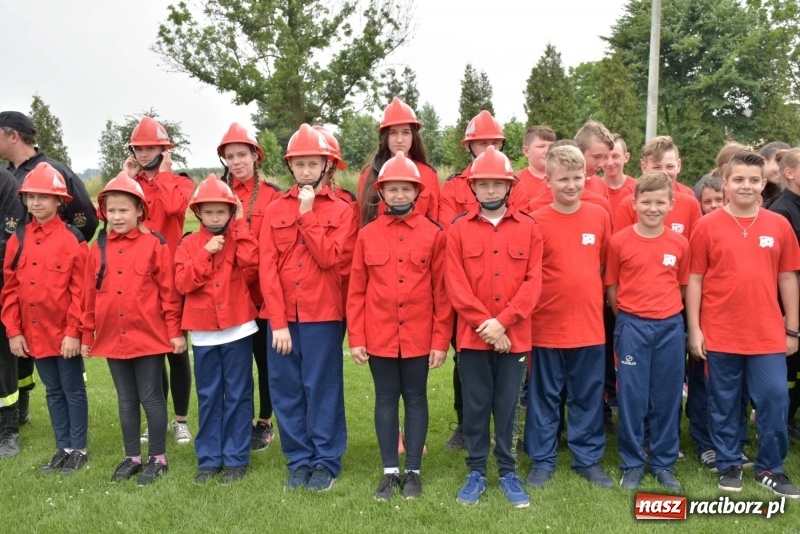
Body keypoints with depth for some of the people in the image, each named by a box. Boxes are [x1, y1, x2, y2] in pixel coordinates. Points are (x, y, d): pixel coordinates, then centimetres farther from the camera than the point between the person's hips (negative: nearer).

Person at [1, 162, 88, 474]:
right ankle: (63, 448, 26)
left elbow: (80, 291, -11)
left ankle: (79, 449, 19)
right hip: (34, 333, 5)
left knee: (73, 389, 7)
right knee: (53, 391, 15)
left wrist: (74, 331, -14)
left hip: (65, 333, -5)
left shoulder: (72, 239, -9)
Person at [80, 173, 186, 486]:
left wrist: (175, 331, -8)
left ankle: (158, 458, 19)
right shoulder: (98, 248, 5)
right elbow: (90, 295, 8)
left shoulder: (155, 245, -7)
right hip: (112, 338, 4)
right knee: (126, 400, 15)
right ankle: (132, 457, 27)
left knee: (151, 398, 5)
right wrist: (87, 335, 9)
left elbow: (169, 291, -7)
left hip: (149, 336, -4)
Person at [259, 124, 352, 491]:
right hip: (281, 316, 3)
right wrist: (278, 321, -8)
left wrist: (307, 214, -12)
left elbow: (329, 257, -14)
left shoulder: (341, 210, 2)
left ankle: (326, 461, 19)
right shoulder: (274, 210, 7)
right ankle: (299, 460, 23)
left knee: (322, 389, 4)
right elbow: (267, 268, -1)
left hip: (322, 315, -2)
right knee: (286, 390, 8)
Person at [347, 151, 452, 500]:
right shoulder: (367, 235, 2)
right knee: (386, 401, 11)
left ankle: (413, 472, 22)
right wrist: (355, 338, -1)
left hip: (419, 337, -1)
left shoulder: (433, 234, -2)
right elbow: (356, 291, 2)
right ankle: (390, 472, 23)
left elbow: (441, 291, -3)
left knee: (416, 400, 10)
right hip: (379, 337, 1)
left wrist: (441, 339, -6)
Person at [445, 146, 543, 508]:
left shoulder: (528, 228, 3)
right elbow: (455, 285, -5)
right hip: (472, 335, 0)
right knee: (475, 405, 9)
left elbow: (533, 282, -4)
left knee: (507, 406, 9)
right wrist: (484, 324, -13)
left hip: (514, 335, 0)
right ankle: (476, 472, 23)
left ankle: (508, 473, 24)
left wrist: (502, 322, -13)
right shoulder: (459, 229, 1)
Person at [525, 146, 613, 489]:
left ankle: (589, 459, 28)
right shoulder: (536, 222, -7)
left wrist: (590, 296, 7)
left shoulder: (599, 216, 2)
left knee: (588, 397, 13)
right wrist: (536, 305, -9)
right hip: (547, 327, -2)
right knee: (544, 397, 10)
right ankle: (541, 461, 23)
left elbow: (606, 264, 12)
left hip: (590, 326, 3)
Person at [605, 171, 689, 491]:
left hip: (670, 327, 2)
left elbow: (681, 287, 12)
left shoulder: (680, 244, 2)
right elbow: (611, 288, 2)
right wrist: (627, 320, 3)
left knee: (667, 397, 10)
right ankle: (632, 464, 18)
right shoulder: (619, 242, -5)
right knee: (631, 396, 4)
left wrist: (670, 316, 7)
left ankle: (664, 463, 24)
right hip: (632, 326, -2)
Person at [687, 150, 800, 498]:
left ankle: (770, 469, 23)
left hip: (769, 335, 2)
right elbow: (694, 280, -2)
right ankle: (729, 466, 25)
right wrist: (694, 329, -5)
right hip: (720, 335, -2)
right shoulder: (707, 226, -3)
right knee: (724, 404, 10)